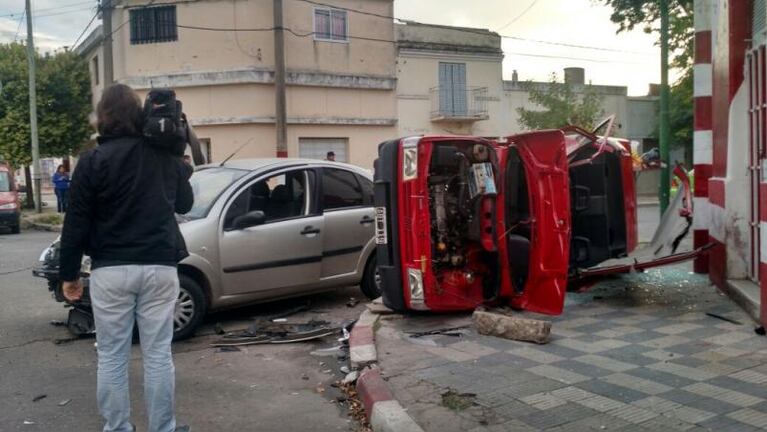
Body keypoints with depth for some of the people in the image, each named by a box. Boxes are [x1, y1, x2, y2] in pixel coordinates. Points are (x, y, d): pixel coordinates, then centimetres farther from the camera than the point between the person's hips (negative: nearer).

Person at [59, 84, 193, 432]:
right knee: (158, 355, 7)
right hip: (160, 267, 2)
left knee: (112, 358, 8)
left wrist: (69, 274, 5)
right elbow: (184, 204, 18)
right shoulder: (167, 157, 4)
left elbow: (76, 223, -3)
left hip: (110, 270, -2)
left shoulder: (93, 161, -5)